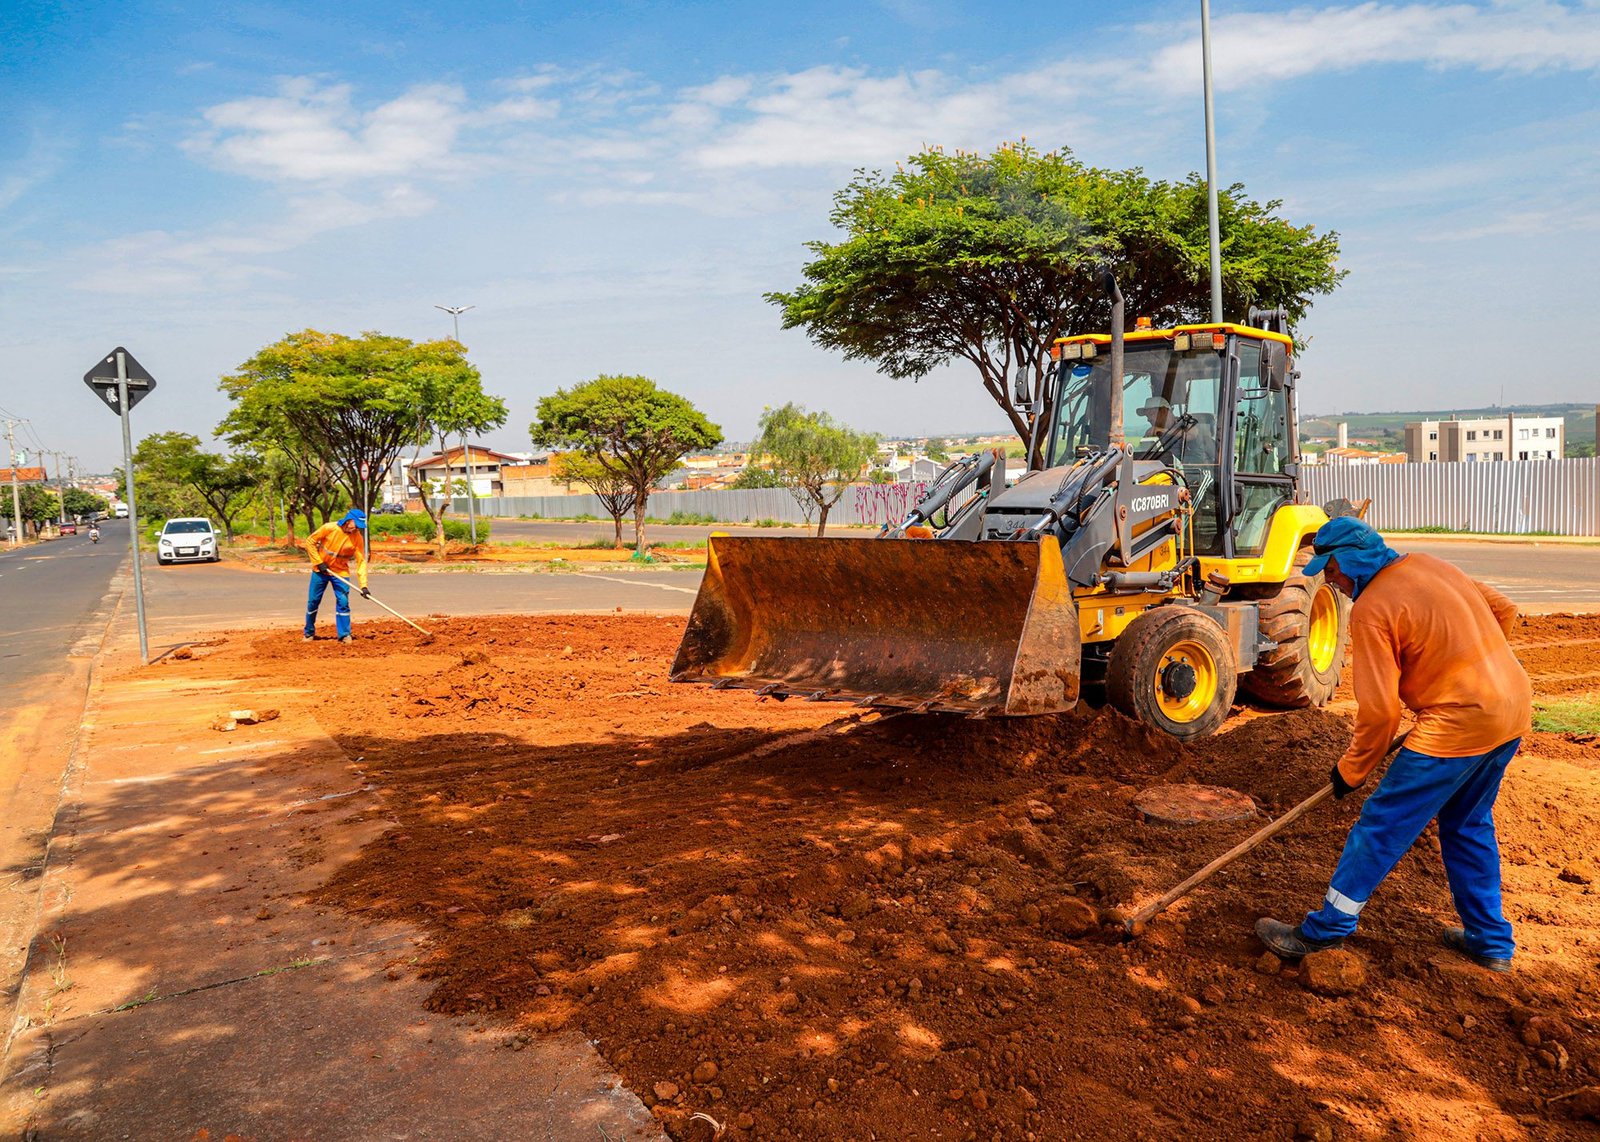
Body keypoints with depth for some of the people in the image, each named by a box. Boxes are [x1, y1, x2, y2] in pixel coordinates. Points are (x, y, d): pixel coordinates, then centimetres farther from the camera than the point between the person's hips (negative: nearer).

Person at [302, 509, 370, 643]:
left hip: (340, 572, 1)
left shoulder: (357, 537, -14)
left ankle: (345, 635, 1)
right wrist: (318, 562, -14)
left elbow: (361, 561, -16)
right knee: (313, 601, 7)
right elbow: (309, 541, -8)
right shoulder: (329, 528, -19)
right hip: (320, 570, 0)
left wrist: (363, 585, -24)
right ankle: (309, 633, 26)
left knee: (343, 602, -10)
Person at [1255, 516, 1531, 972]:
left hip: (1459, 723, -9)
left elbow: (1380, 712, -15)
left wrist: (1351, 770, -2)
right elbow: (1503, 610, 19)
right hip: (1514, 706, 9)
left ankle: (1325, 931, 9)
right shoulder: (1425, 564, 8)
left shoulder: (1371, 610, -16)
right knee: (1469, 825, 23)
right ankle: (1490, 943, 32)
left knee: (1382, 825, 0)